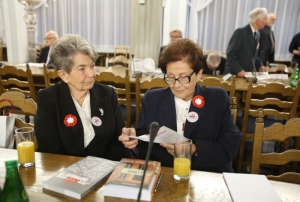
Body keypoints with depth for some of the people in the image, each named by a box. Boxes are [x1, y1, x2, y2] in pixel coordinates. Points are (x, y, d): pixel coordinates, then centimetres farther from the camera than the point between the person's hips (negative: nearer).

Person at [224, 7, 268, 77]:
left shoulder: (257, 34, 11)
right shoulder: (240, 32, -13)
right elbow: (230, 53, -17)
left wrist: (259, 65, 2)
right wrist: (238, 70, -24)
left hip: (248, 73, 7)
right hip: (234, 73, -7)